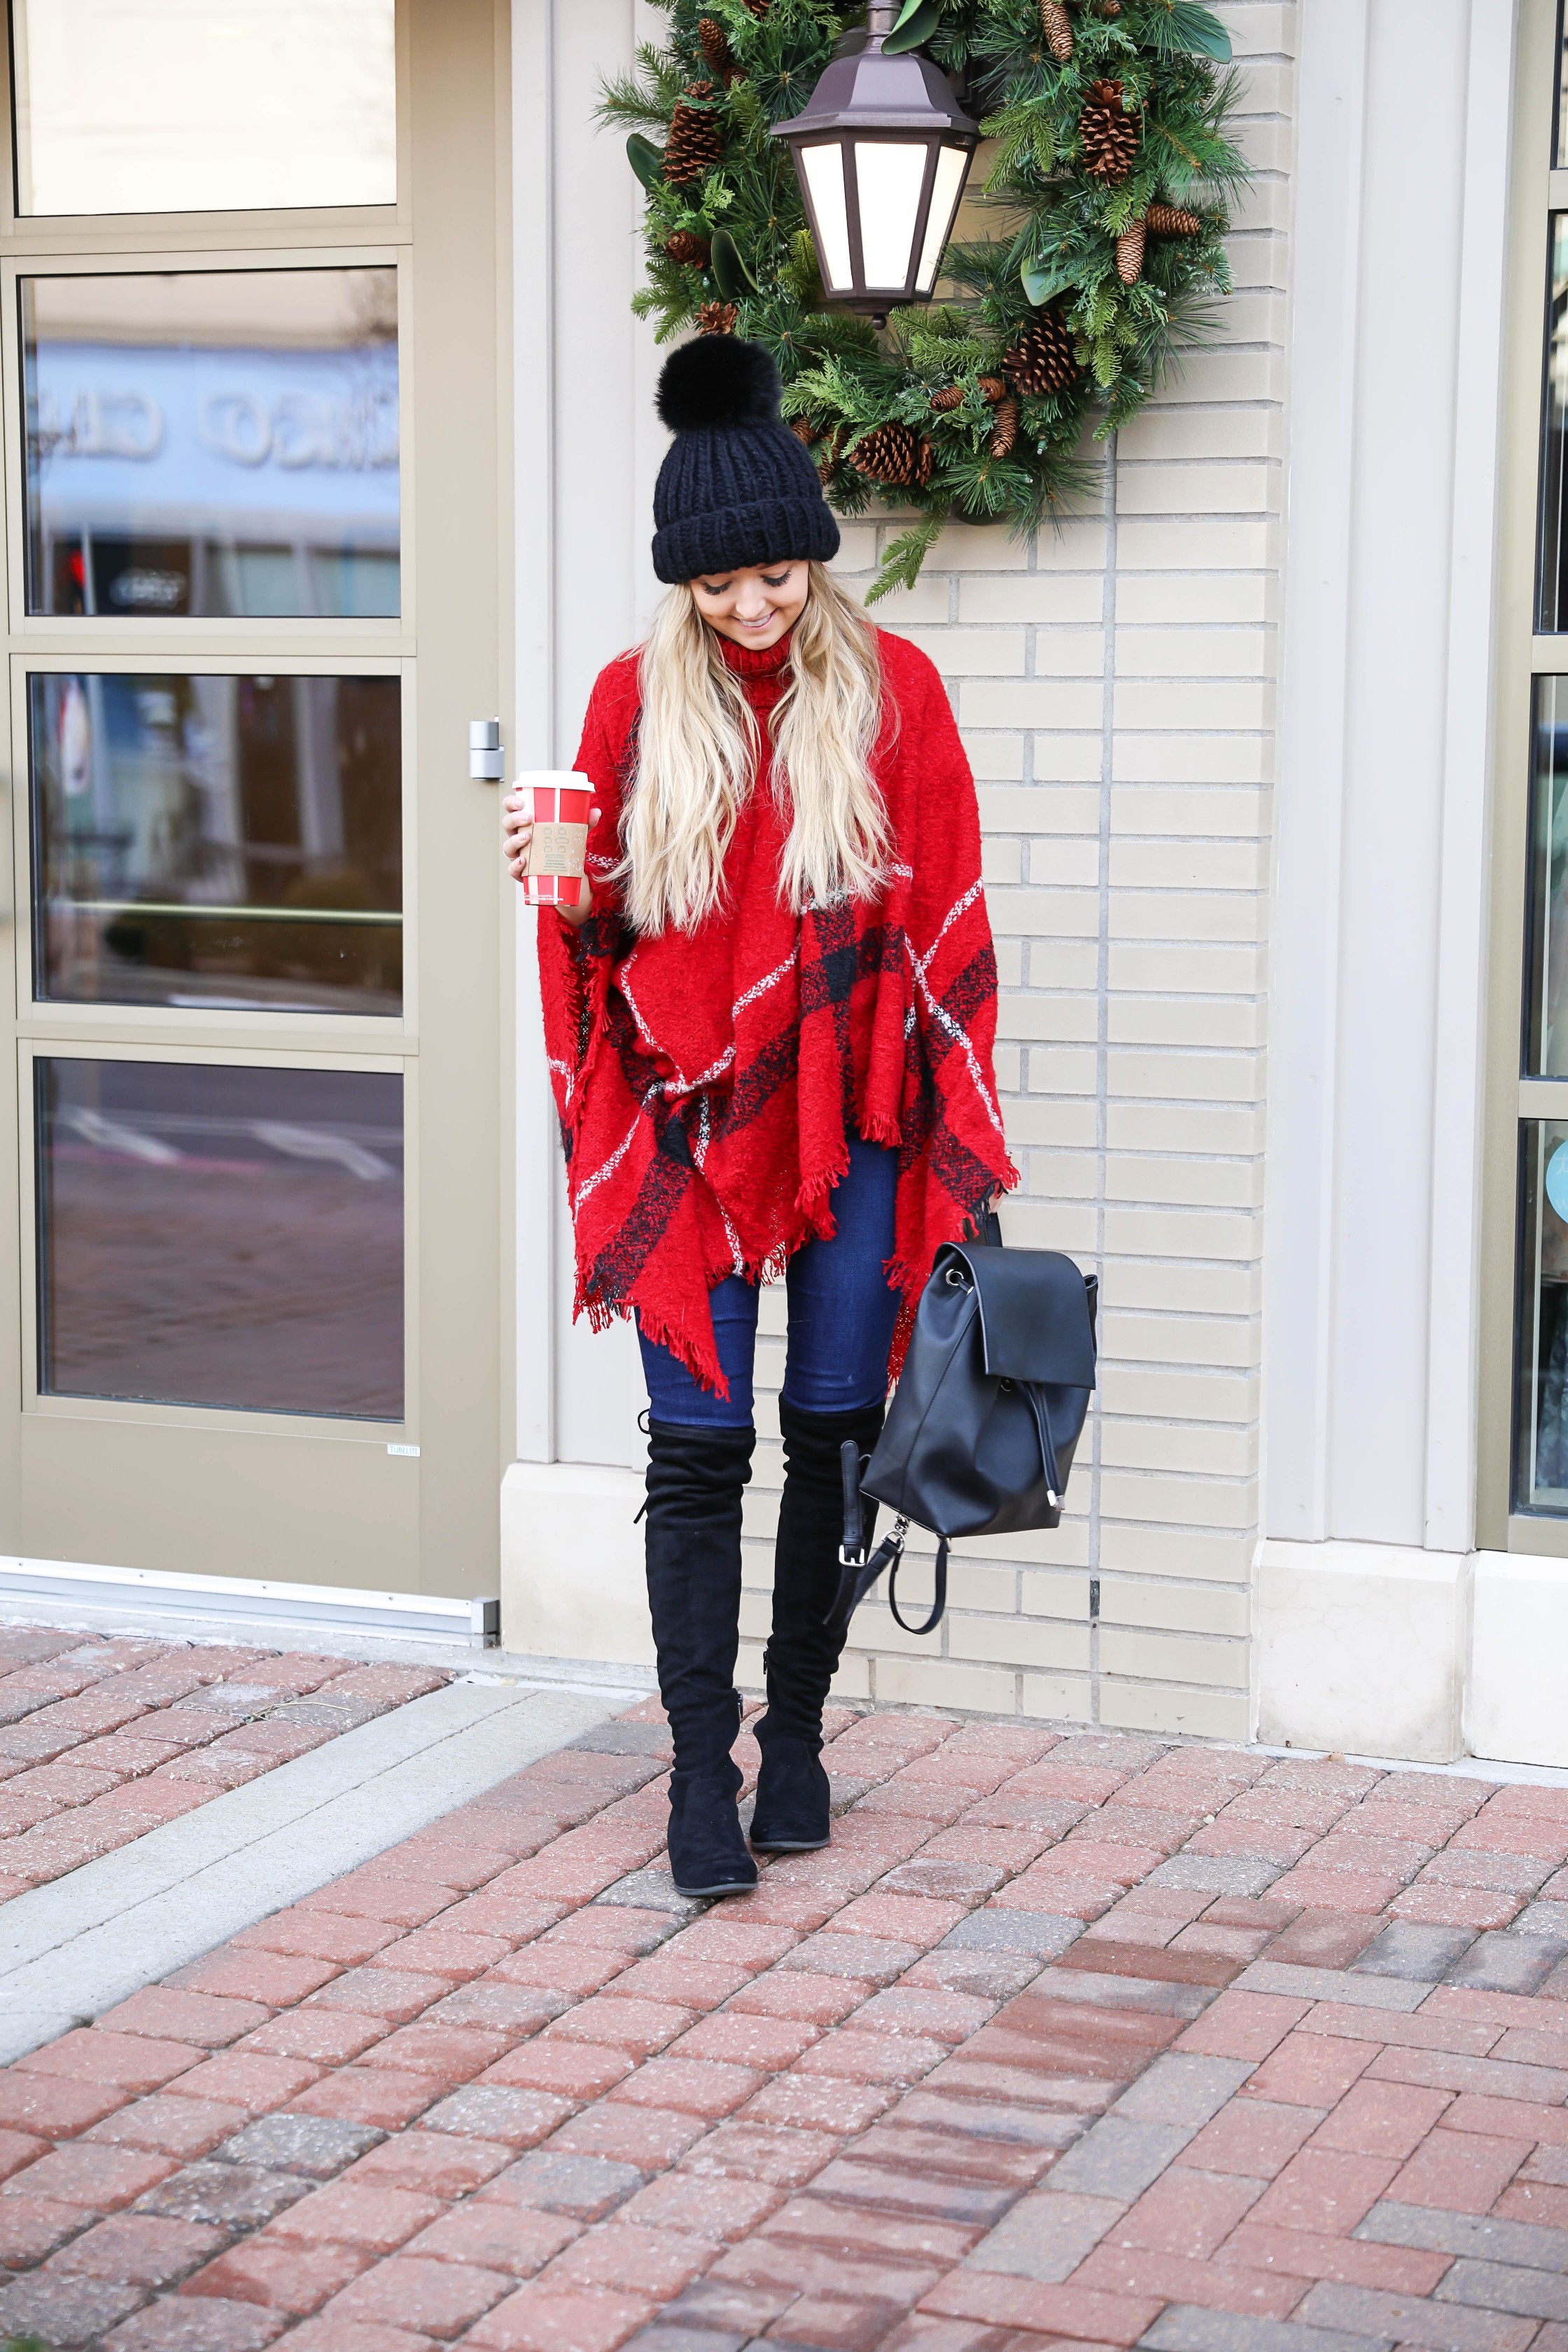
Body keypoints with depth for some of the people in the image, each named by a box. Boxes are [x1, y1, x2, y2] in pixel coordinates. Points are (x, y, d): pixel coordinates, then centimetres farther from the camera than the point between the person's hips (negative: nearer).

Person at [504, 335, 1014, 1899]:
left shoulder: (888, 690, -1)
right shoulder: (636, 698, 3)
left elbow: (946, 920, 1)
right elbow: (604, 920, 10)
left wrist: (959, 1127, -3)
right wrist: (560, 882, -13)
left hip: (852, 1123, 0)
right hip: (689, 1123, 0)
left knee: (832, 1430, 7)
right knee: (697, 1447, -2)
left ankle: (797, 1728, 23)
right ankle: (700, 1772, 5)